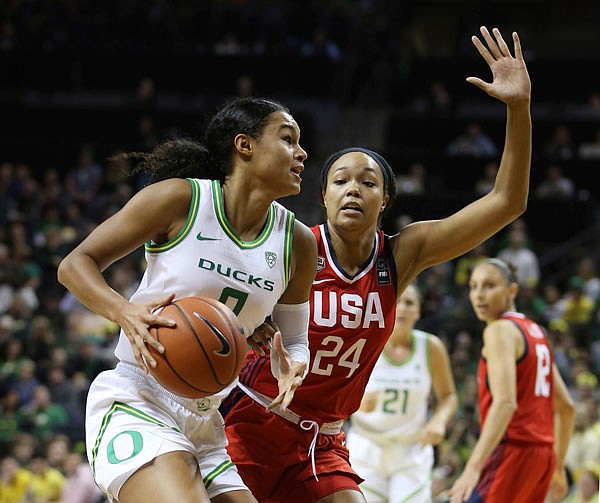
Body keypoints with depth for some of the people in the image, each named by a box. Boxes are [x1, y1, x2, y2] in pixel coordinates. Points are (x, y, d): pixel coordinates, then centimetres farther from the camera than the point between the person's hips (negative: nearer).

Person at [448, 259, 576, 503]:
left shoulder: (500, 330, -9)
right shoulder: (536, 332, 18)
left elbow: (506, 403, -24)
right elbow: (566, 407, 22)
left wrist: (473, 468, -32)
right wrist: (558, 467, 28)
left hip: (511, 451, -9)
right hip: (542, 454, 9)